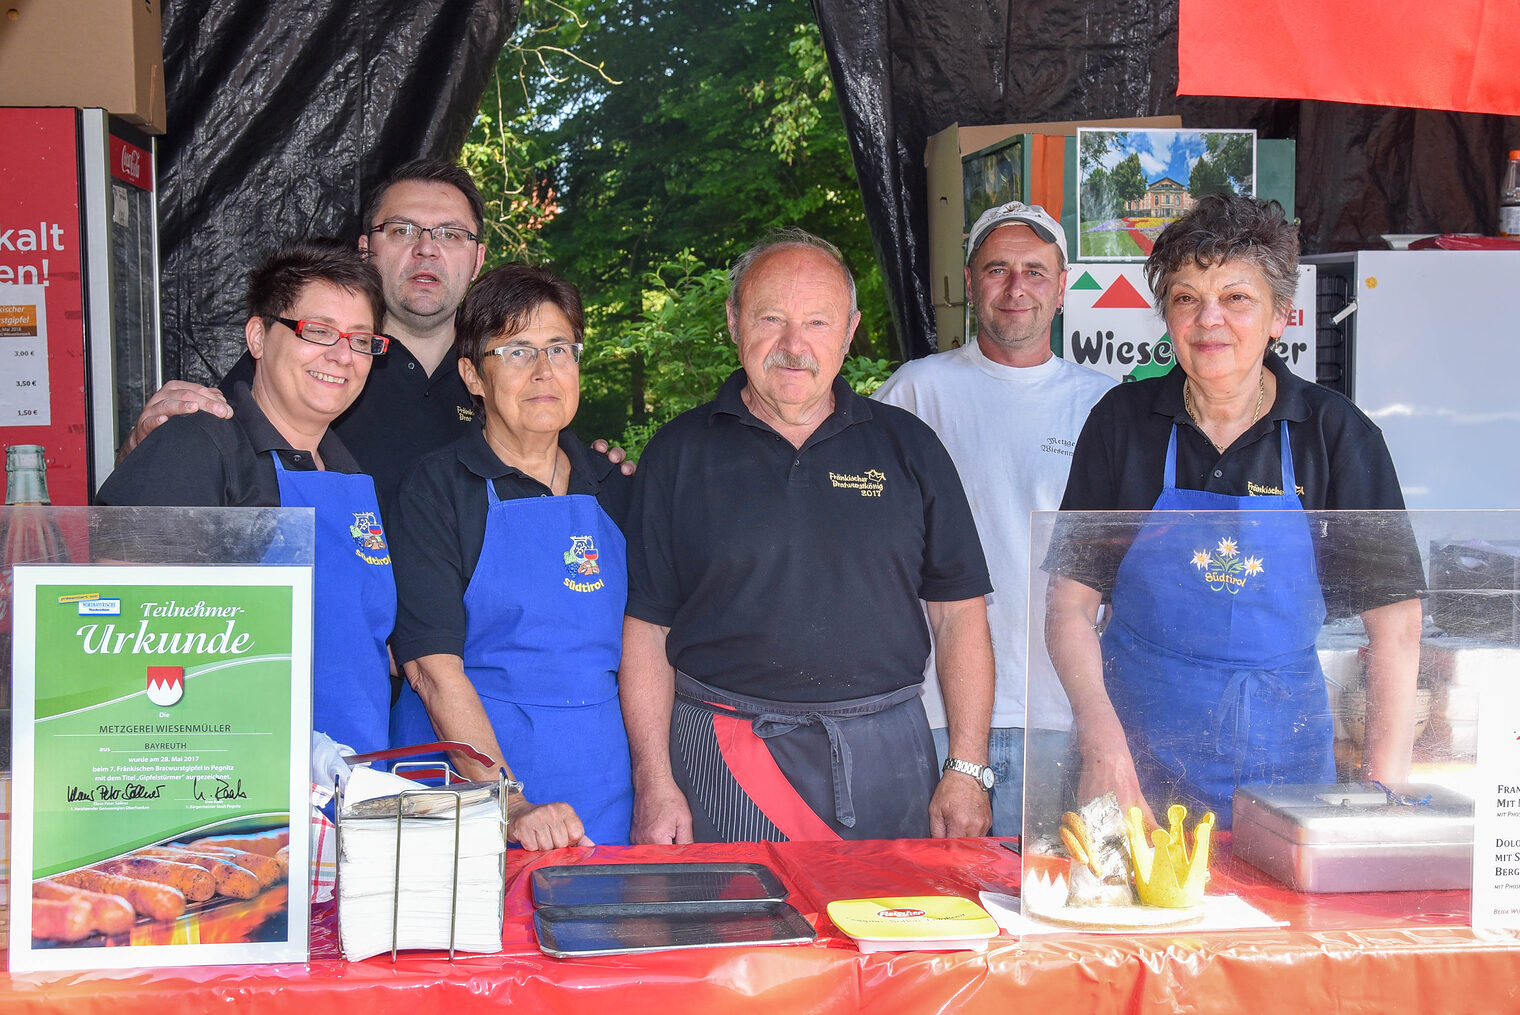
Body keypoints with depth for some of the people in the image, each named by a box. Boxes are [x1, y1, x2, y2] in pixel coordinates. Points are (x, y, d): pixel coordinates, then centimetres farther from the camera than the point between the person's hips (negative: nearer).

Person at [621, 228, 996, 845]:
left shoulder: (908, 447, 6)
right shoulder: (679, 453, 3)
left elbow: (958, 611, 6)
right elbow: (646, 629, 2)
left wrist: (967, 771, -1)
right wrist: (654, 784, -6)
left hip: (883, 760, 1)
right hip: (721, 764, -1)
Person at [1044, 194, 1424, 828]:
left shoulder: (1336, 434, -3)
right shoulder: (1123, 421, -1)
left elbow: (1394, 621, -5)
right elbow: (1069, 606, -2)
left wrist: (1384, 786, -14)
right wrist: (1103, 744, -16)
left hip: (1282, 749, 0)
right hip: (1141, 739, 0)